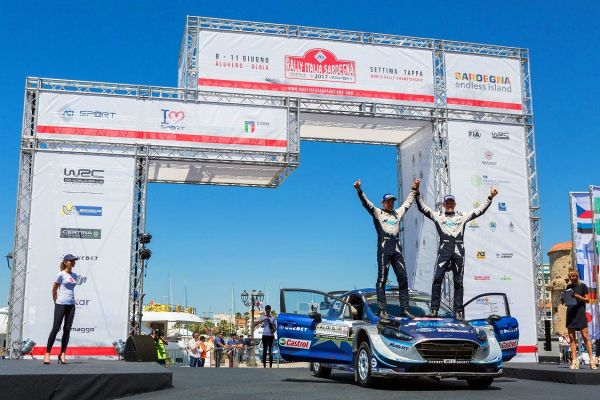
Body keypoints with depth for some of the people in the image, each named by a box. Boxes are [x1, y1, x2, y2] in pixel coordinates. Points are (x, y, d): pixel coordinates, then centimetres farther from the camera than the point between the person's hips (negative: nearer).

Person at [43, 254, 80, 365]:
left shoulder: (74, 275, 12)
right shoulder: (61, 274, -5)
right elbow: (54, 290, -1)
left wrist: (70, 299, 11)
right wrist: (56, 301, 2)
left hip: (71, 305, 6)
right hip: (61, 304, -6)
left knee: (67, 330, 5)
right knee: (56, 328, -5)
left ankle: (62, 354, 10)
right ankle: (47, 353, 1)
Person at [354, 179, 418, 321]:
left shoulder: (398, 213, 22)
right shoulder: (377, 213, 7)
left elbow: (407, 203, 35)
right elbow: (366, 203, -5)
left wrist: (413, 189, 39)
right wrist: (359, 190, -19)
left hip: (397, 249, 5)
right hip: (384, 248, -5)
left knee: (403, 279, 3)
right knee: (382, 279, -6)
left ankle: (404, 309, 9)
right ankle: (383, 310, -5)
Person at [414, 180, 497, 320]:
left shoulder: (462, 216, 19)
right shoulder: (437, 216, 14)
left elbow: (480, 210, 19)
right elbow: (422, 208, 5)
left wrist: (490, 197, 13)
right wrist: (417, 192, -5)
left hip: (459, 250, 2)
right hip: (444, 249, -2)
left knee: (458, 281, 3)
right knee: (437, 278, -11)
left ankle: (458, 311, 6)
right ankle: (434, 308, -6)